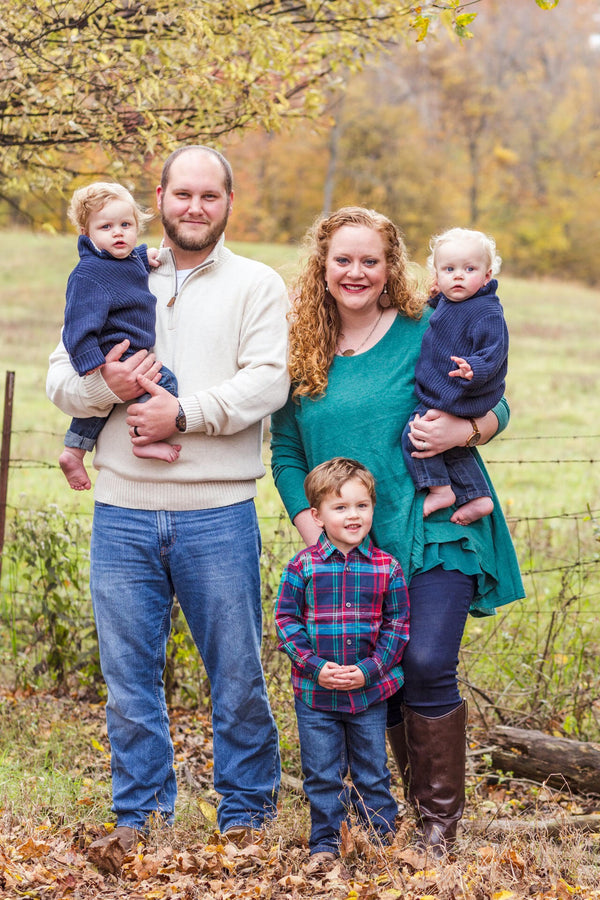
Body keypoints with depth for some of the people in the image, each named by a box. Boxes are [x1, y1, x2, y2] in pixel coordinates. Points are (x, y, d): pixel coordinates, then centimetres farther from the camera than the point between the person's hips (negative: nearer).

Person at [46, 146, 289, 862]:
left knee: (236, 670, 5)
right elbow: (59, 377, 9)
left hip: (218, 512, -2)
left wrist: (184, 413, -17)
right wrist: (105, 385, -12)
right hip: (123, 509, 2)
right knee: (129, 671, 7)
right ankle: (140, 814, 19)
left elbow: (267, 381, -8)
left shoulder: (257, 285, 6)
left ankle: (245, 810, 19)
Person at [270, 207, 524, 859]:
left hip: (434, 533, -3)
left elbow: (496, 406, 5)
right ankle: (411, 804, 22)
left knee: (426, 666, -14)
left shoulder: (423, 334, -1)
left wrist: (460, 430, -17)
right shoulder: (303, 354, 8)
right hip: (350, 551, 4)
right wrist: (312, 528, -2)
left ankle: (441, 819, 0)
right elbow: (285, 452, 11)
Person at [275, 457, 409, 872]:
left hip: (370, 693, 0)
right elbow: (286, 620, -3)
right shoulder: (303, 566, -5)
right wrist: (315, 666, -13)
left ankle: (382, 840, 25)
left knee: (372, 772, 11)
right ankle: (325, 844, 20)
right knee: (321, 774, 8)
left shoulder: (387, 568, -3)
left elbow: (397, 625, 0)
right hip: (315, 694, 0)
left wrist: (369, 670, -12)